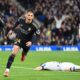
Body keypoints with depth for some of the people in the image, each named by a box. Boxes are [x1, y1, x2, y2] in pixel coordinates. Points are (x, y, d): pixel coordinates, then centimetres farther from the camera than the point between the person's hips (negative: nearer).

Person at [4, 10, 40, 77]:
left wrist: (31, 42, -38)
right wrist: (12, 30, 17)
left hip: (27, 42, 0)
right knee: (14, 53, -20)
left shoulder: (34, 26, -28)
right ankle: (7, 69, -21)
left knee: (23, 57, 18)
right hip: (19, 39, 0)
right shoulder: (21, 19, -19)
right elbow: (17, 23, 4)